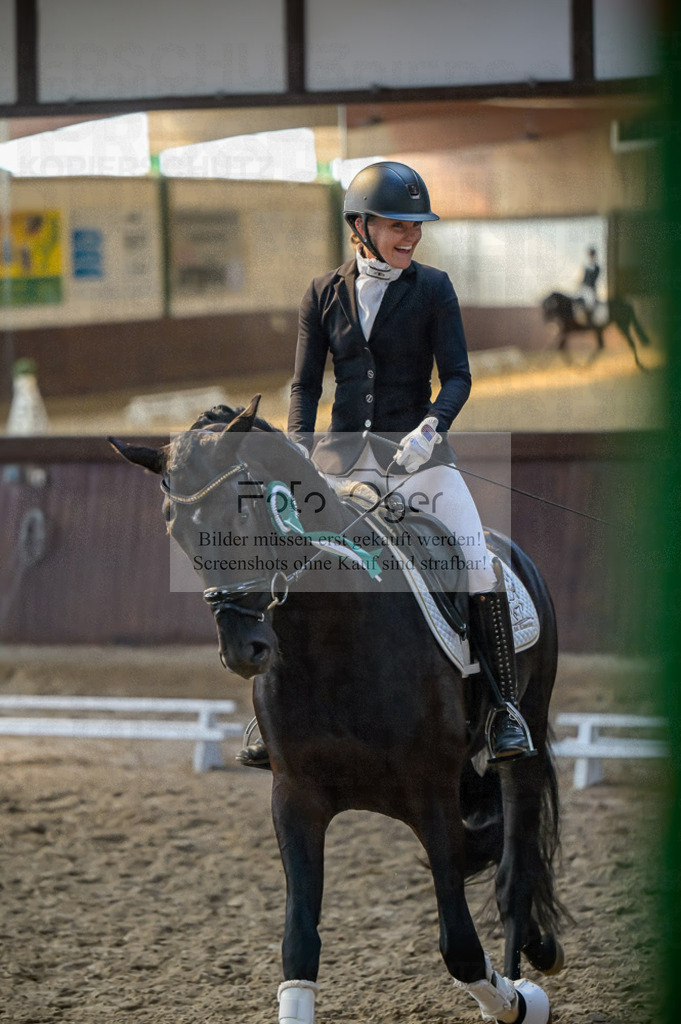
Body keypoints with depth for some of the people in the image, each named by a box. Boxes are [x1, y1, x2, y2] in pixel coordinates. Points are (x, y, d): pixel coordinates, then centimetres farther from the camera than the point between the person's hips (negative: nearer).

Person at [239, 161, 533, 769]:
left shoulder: (432, 290, 1)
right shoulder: (325, 295, 7)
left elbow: (457, 376, -4)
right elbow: (305, 383, 9)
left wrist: (431, 427, -23)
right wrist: (298, 447, -8)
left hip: (416, 450, -2)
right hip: (343, 455, 2)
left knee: (478, 561, -19)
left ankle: (505, 705, -11)